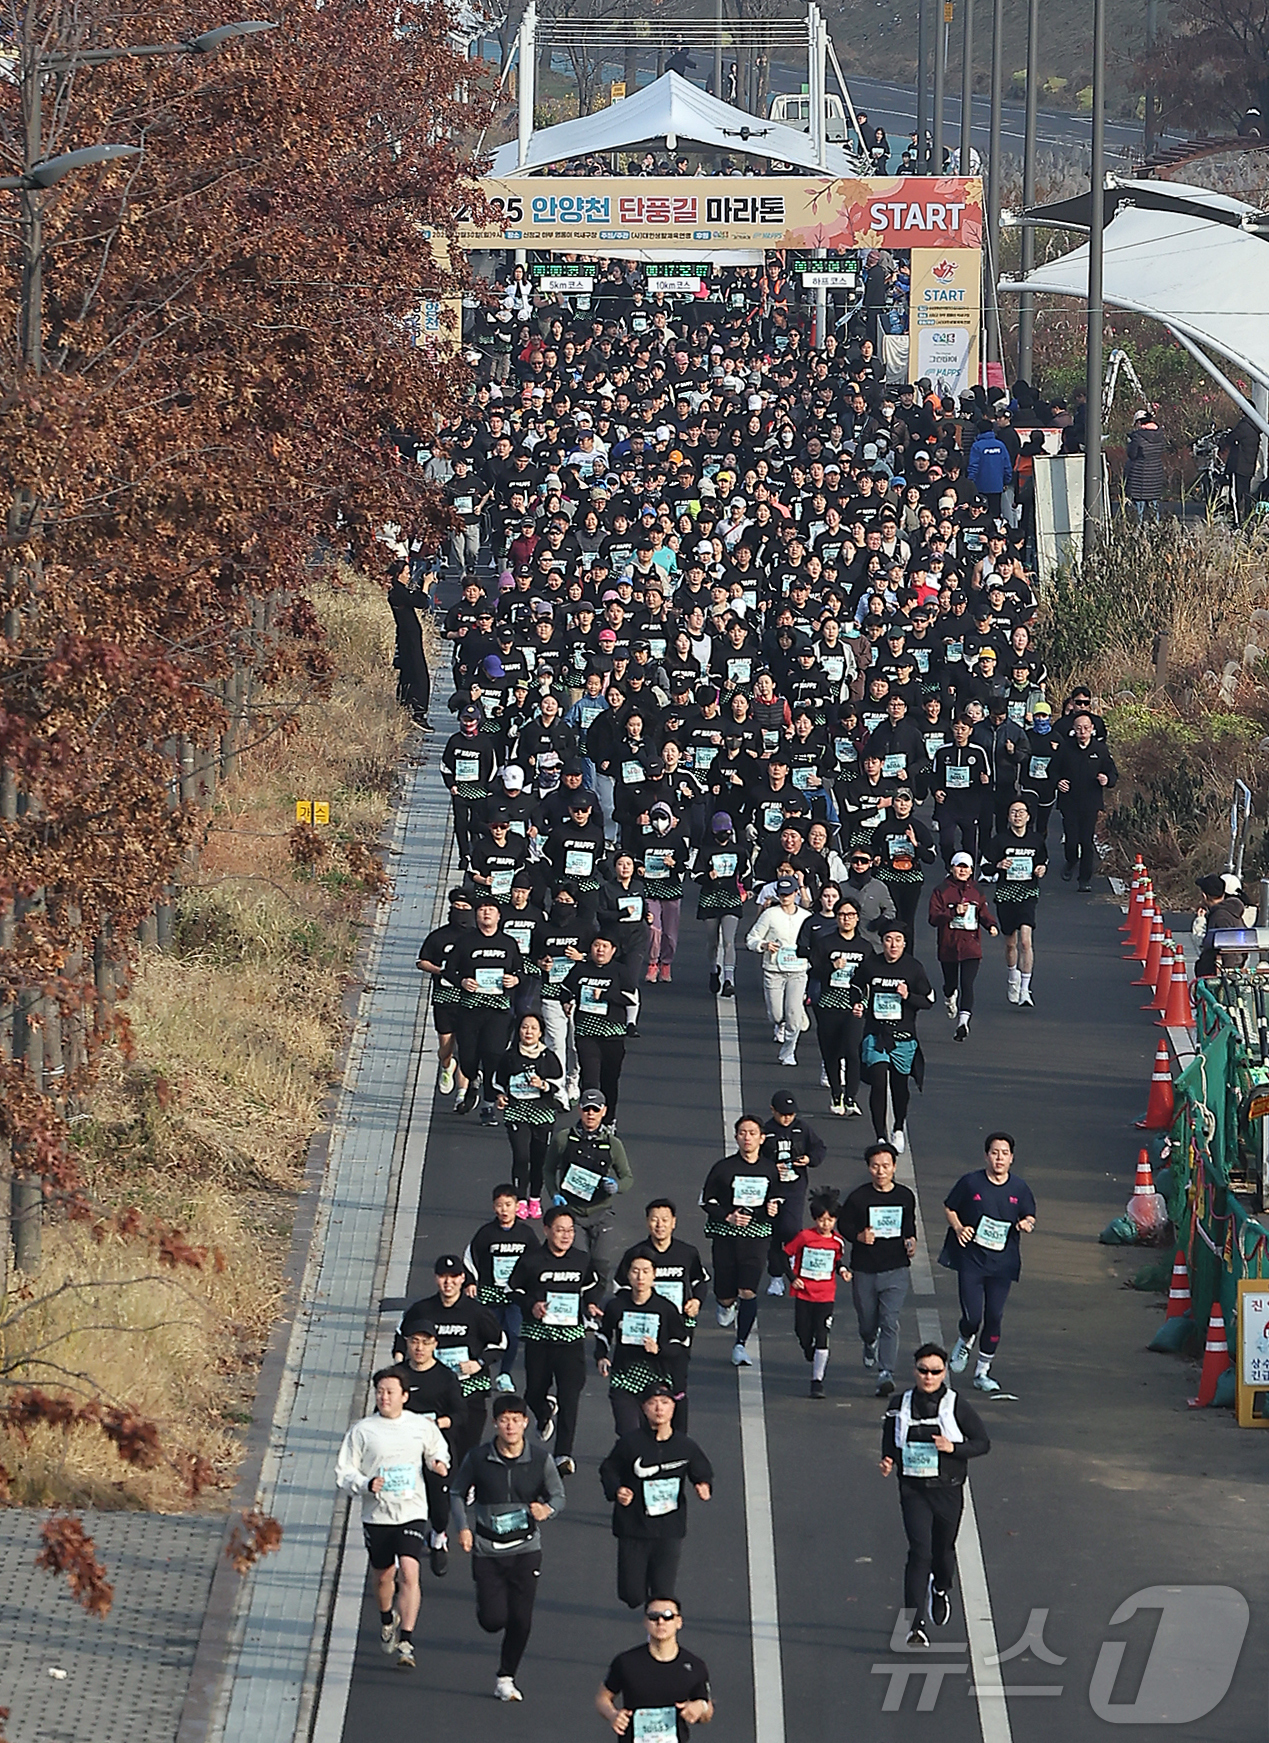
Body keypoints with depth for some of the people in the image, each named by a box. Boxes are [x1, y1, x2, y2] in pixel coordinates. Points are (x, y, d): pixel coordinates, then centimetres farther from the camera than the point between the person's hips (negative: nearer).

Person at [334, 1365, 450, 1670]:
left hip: (412, 1512, -1)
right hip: (377, 1516, 1)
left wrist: (439, 1463, -3)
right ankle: (387, 1619, 48)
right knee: (384, 1576, 16)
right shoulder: (362, 1431, -3)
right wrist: (366, 1484, -20)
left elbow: (438, 1450, 21)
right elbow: (343, 1474, 0)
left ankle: (406, 1642, -18)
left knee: (409, 1573, -17)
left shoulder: (422, 1426, 1)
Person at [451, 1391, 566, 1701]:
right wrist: (463, 1527, -6)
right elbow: (459, 1494, 8)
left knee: (521, 1620, -1)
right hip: (487, 1550, -1)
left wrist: (548, 1510, -17)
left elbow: (558, 1496, 6)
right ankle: (487, 1606, 31)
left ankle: (506, 1678, 18)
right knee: (493, 1620, -7)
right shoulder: (478, 1459, -6)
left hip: (525, 1550, 1)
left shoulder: (539, 1460, -3)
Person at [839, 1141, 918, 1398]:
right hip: (864, 1270, 0)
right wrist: (859, 1236, -16)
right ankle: (870, 1345, 50)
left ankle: (886, 1374, -17)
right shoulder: (858, 1197, -4)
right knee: (867, 1323, 14)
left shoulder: (905, 1196, 4)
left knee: (890, 1323, -14)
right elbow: (843, 1225, 3)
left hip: (896, 1270, 0)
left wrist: (911, 1241, 1)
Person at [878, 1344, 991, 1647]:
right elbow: (889, 1441, 14)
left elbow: (983, 1443, -1)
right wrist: (888, 1462, -7)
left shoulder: (956, 1406, -6)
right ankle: (915, 1625, -15)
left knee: (943, 1549, 16)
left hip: (947, 1490, 0)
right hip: (913, 1490, 0)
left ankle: (941, 1589, 52)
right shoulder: (900, 1405, 0)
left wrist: (953, 1448, -18)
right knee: (919, 1552, -14)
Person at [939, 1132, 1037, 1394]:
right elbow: (949, 1208, 7)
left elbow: (1030, 1217, 15)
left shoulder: (1019, 1189, 3)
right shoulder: (970, 1183, -4)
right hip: (970, 1260, -2)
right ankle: (964, 1343, 28)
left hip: (1002, 1263, 2)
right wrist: (958, 1227, -11)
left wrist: (1026, 1224, -8)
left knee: (994, 1318, 0)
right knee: (972, 1317, -9)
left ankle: (982, 1372, 15)